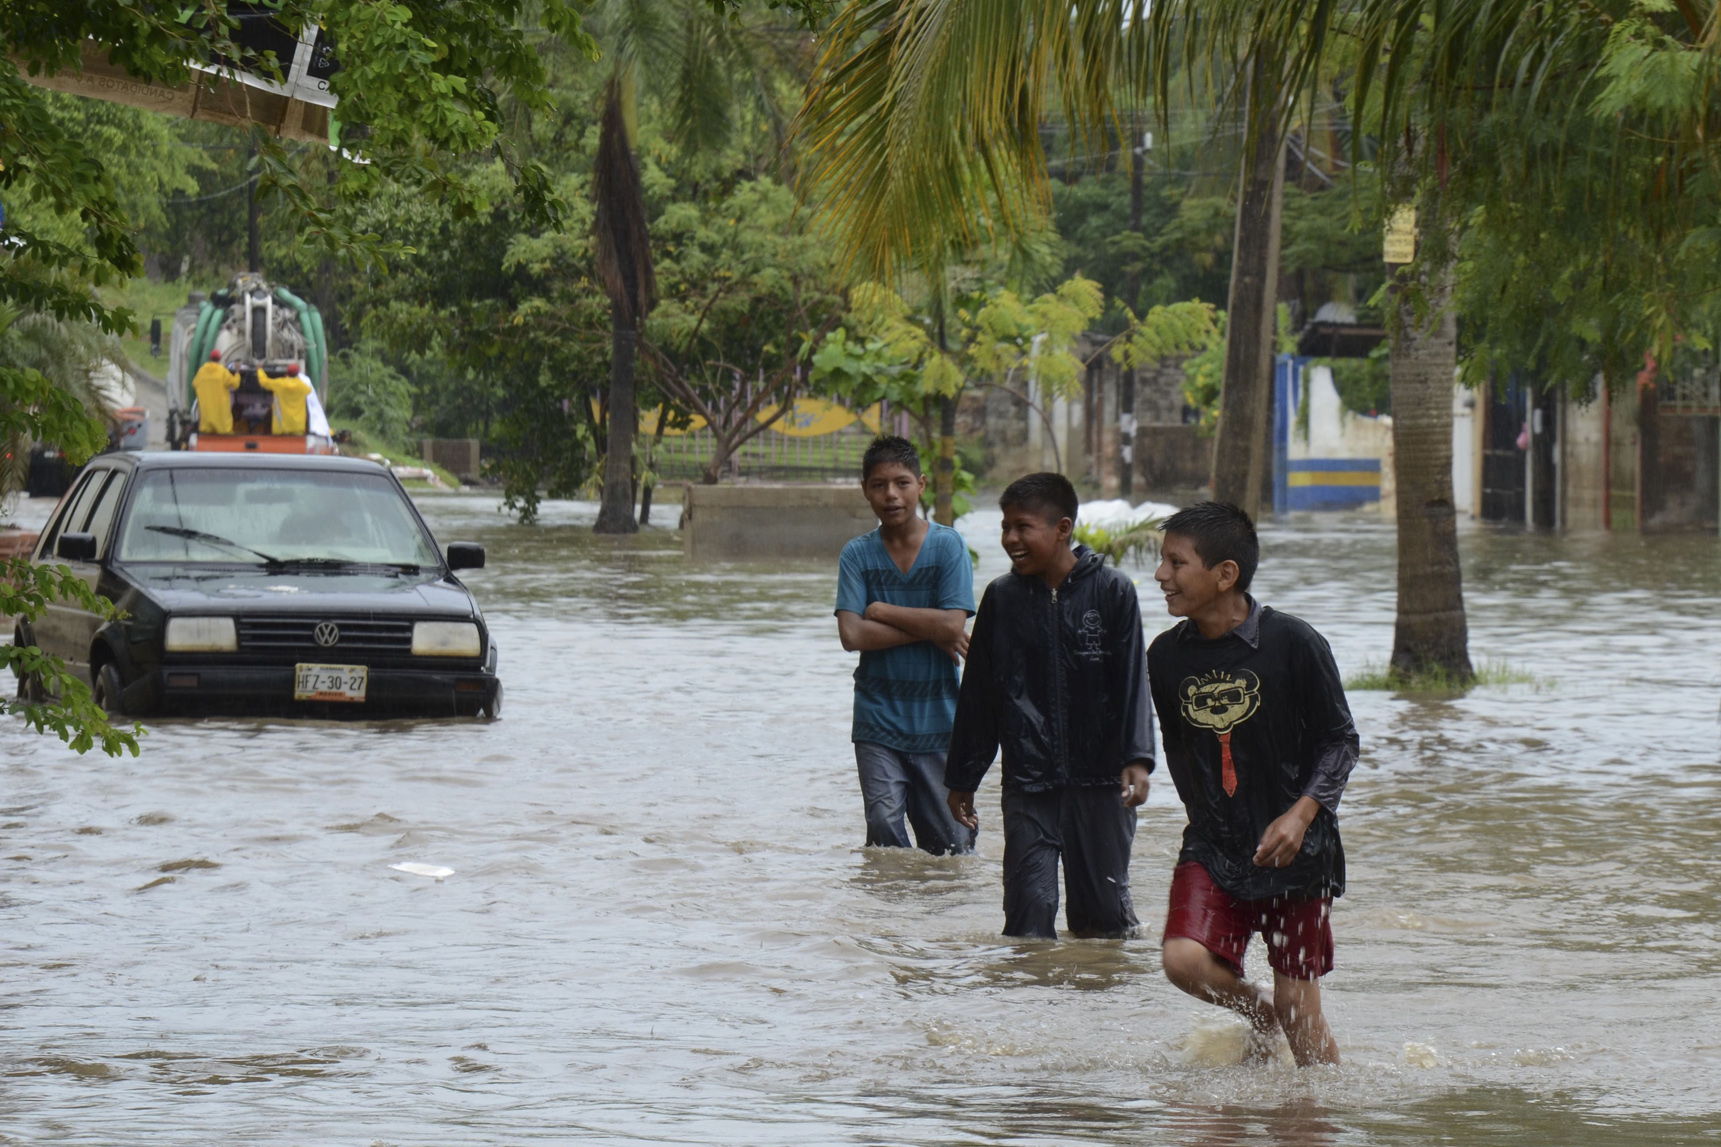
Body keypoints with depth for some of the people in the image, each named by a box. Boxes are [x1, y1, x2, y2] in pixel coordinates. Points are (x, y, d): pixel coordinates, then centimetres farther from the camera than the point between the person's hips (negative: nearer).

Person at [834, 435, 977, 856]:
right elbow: (851, 635, -9)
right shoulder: (857, 555, 3)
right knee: (885, 835, -9)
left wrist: (882, 611, -7)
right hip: (879, 721, 1)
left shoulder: (948, 546, -1)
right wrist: (928, 631, -11)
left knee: (951, 843, -1)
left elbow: (952, 624, -12)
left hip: (938, 720, -1)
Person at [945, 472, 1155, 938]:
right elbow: (978, 694, 13)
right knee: (1029, 905, -7)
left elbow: (1133, 683, -2)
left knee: (1102, 913, 4)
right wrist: (962, 777, 15)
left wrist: (1137, 759, -14)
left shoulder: (1111, 591, -1)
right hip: (1027, 782, 2)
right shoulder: (1002, 598, 6)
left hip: (1099, 780, -2)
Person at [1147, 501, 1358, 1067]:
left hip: (1294, 849, -3)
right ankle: (1259, 1012, 13)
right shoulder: (1165, 656, 1)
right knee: (1184, 961, -18)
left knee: (1299, 1008, -1)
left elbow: (1340, 740, -6)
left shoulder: (1292, 643, -12)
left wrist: (1301, 813, -19)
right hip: (1213, 849, 3)